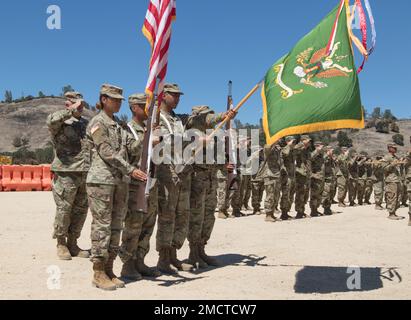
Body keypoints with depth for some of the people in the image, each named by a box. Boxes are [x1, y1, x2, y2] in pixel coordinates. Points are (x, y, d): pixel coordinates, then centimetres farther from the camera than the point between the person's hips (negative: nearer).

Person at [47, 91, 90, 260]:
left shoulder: (86, 123, 17)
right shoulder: (60, 122, -3)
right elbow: (51, 121, -28)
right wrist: (72, 111, -23)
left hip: (86, 174, 6)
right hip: (66, 173, -6)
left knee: (81, 210, 9)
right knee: (64, 210, 0)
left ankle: (72, 244, 20)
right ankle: (61, 245, 14)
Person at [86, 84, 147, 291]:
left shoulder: (119, 124, 17)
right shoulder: (97, 123, -6)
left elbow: (132, 147, 7)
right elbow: (107, 153, -15)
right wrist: (131, 170, -19)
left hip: (121, 181, 8)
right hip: (102, 180, -7)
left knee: (116, 226, 8)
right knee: (102, 226, -3)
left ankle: (109, 270, 16)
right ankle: (99, 273, 5)